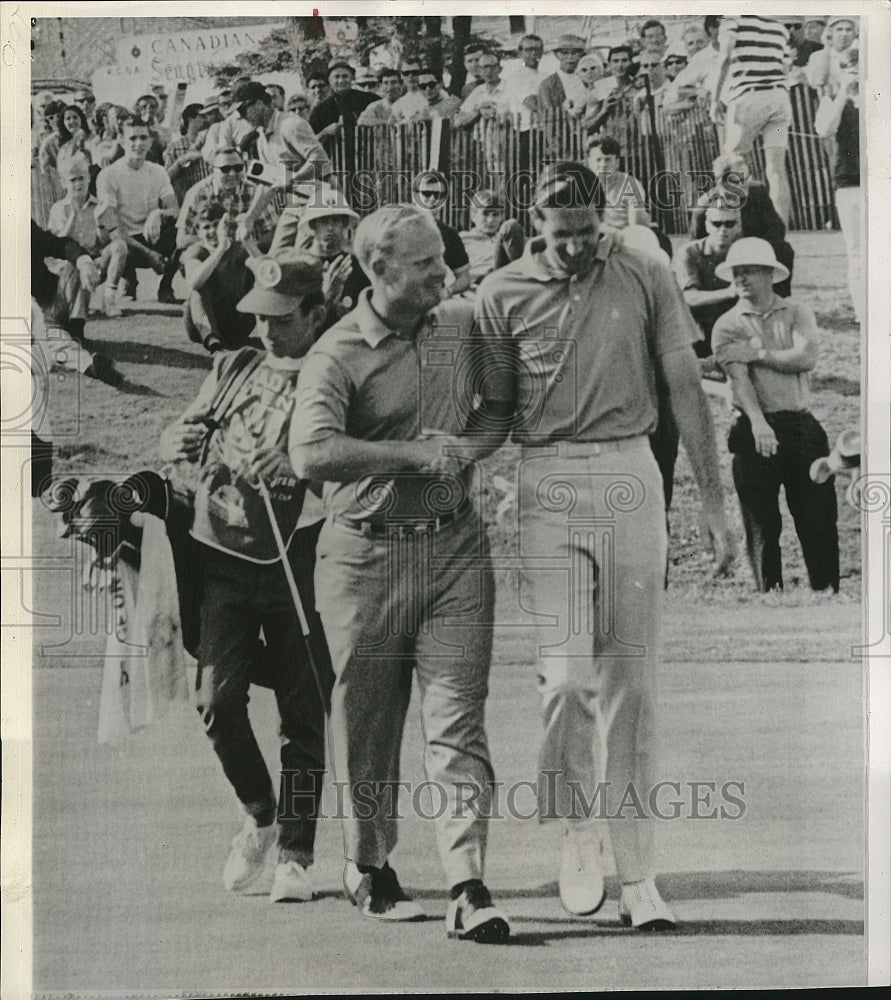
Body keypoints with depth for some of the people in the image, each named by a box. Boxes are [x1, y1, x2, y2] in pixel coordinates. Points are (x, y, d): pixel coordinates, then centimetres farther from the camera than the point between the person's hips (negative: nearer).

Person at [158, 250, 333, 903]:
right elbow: (176, 441, 19)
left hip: (297, 565, -3)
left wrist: (285, 468, -31)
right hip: (224, 555, 4)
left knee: (303, 713, 1)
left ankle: (295, 855, 14)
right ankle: (261, 817, 23)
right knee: (217, 698, -3)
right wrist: (178, 442, -5)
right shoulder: (234, 367, 16)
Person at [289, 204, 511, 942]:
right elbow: (312, 455, -26)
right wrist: (415, 451, -23)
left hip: (455, 547, 3)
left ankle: (469, 888, -4)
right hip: (367, 556, -3)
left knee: (458, 720, -4)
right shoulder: (338, 355, -11)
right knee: (369, 725, 10)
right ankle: (368, 868, 30)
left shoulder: (464, 322, 7)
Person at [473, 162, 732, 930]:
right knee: (567, 678, -11)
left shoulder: (646, 279, 5)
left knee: (631, 684, 3)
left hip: (631, 478, 1)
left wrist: (713, 501, 2)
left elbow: (685, 388, 5)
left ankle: (637, 874, 12)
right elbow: (498, 411, 9)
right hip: (548, 487, 0)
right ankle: (577, 827, 15)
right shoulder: (503, 293, 4)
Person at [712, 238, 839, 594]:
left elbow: (806, 357, -9)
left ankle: (828, 591, 9)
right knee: (761, 524, 4)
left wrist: (759, 354, -9)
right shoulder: (727, 326, 4)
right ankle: (770, 594, 13)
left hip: (802, 426, 1)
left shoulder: (797, 312, 9)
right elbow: (739, 377, -11)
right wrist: (758, 422, -25)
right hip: (756, 431, -1)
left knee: (820, 517, 0)